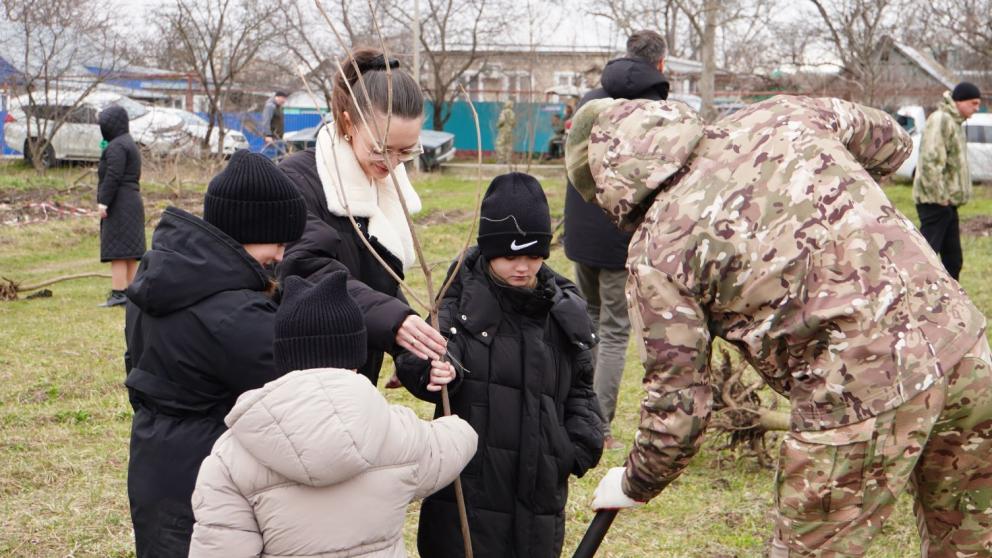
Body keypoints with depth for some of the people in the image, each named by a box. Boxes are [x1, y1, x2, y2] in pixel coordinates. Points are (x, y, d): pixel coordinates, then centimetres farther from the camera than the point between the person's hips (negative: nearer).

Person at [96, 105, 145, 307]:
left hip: (118, 205, -10)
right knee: (130, 254, 8)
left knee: (117, 252, -10)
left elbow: (113, 175, -20)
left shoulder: (116, 146, -13)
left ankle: (118, 294, -13)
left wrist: (103, 201, -20)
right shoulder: (130, 144, 18)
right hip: (133, 201, 10)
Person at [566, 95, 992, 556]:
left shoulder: (656, 255, -5)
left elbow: (677, 406, -1)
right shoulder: (784, 117, 8)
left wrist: (633, 486, 17)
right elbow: (891, 144, 27)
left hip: (858, 396, -6)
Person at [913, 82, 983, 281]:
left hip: (948, 202, 10)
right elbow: (930, 160, -23)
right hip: (934, 202, -10)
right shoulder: (940, 120, -14)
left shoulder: (954, 123, 18)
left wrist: (948, 196, 16)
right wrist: (939, 195, -21)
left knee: (953, 260, 14)